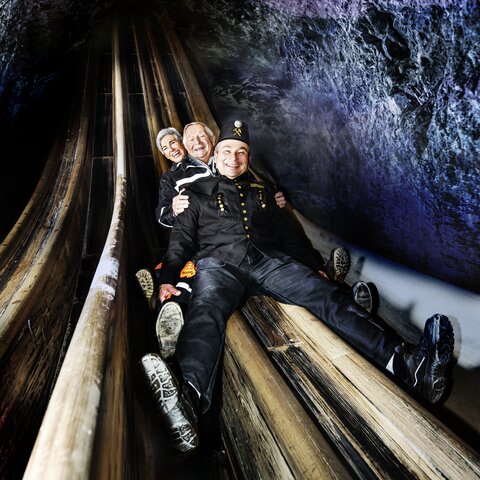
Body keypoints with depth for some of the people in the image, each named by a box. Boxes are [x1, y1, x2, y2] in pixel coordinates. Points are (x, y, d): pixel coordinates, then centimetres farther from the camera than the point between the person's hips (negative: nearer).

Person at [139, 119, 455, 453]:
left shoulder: (262, 191, 33)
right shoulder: (199, 192, 26)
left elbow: (288, 233, 29)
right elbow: (182, 238, 17)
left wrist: (314, 269, 17)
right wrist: (168, 278, -1)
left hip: (270, 261, 3)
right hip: (219, 263, -2)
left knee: (329, 297, -23)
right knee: (206, 310, -37)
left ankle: (405, 361, -37)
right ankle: (190, 396, -62)